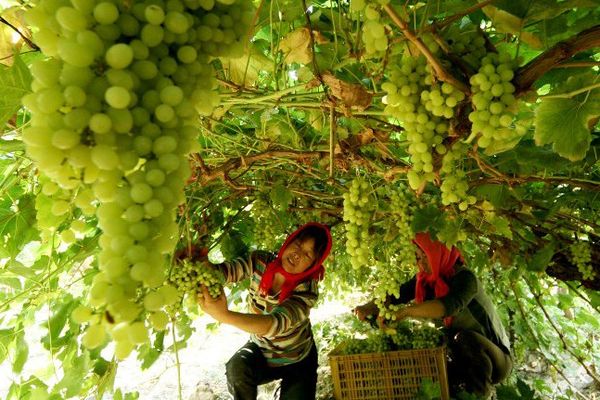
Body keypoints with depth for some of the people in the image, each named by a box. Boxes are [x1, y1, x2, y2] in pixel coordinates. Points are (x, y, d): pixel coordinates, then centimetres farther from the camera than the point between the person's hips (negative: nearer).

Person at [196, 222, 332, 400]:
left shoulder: (307, 291, -29)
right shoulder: (260, 261, -18)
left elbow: (276, 323, -45)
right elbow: (224, 270, -31)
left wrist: (224, 315, -59)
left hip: (297, 361, -1)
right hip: (260, 348, 1)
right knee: (236, 368, -28)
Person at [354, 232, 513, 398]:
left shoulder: (464, 278, -25)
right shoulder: (426, 279, -4)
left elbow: (450, 305, -45)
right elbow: (398, 293, -10)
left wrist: (404, 312, -50)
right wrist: (370, 307, -28)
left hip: (496, 358, -7)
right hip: (463, 354, 7)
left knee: (465, 338, -34)